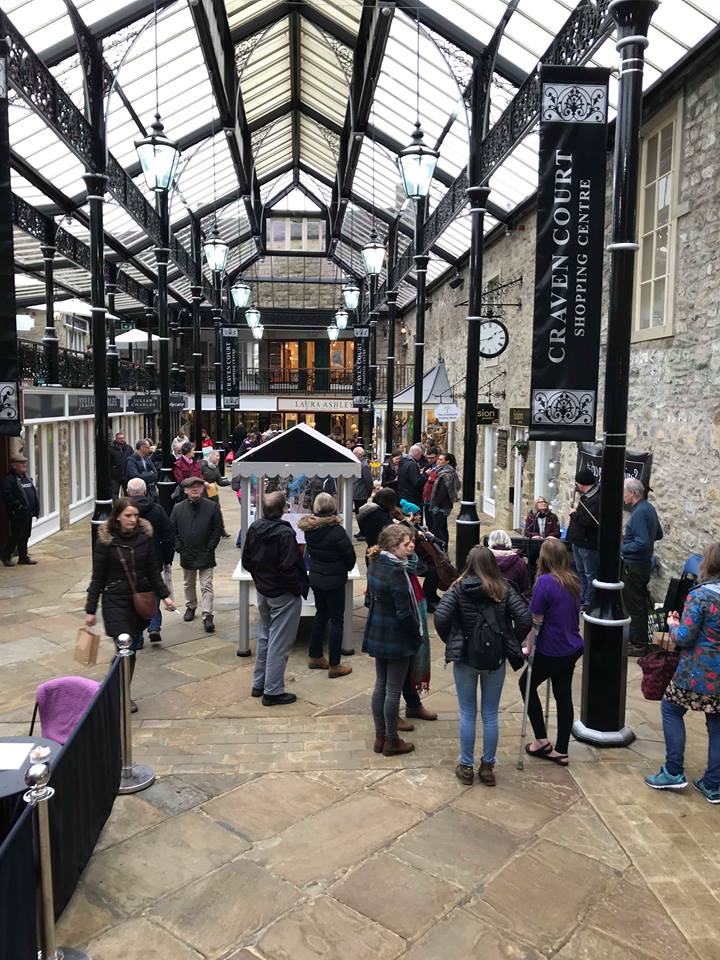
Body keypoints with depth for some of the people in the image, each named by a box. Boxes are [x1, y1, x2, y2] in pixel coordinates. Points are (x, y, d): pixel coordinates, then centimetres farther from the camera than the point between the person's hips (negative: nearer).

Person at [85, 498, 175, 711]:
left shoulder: (145, 536, 1)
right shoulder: (105, 540, -7)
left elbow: (153, 571, 7)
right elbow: (97, 577, -2)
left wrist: (164, 595, -2)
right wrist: (90, 609, -2)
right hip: (115, 602, -3)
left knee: (132, 648, 8)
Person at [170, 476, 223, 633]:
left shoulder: (212, 507, -6)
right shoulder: (178, 508, 0)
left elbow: (218, 530, -4)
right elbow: (172, 530, 5)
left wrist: (210, 548, -9)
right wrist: (179, 548, -4)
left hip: (206, 555, -3)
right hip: (187, 555, 3)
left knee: (206, 586, -4)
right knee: (189, 584, 20)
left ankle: (207, 615, -4)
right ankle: (190, 607, 39)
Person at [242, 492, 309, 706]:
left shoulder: (254, 529, -1)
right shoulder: (284, 533, -24)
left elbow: (246, 561, 7)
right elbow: (288, 568, -26)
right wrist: (300, 588, -11)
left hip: (263, 591, 8)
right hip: (284, 595, -8)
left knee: (264, 637, 21)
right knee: (279, 643, 1)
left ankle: (259, 684, 30)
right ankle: (272, 692, 8)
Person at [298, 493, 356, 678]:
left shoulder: (309, 529, -5)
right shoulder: (336, 531, -21)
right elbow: (350, 556, -11)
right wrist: (346, 568, 8)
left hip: (315, 578, 6)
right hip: (334, 580, -6)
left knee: (321, 615, 20)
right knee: (336, 620, 4)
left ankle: (315, 657, 31)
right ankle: (334, 665, 10)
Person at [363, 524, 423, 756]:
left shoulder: (375, 564, 3)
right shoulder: (396, 572, -24)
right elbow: (404, 613, -22)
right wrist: (417, 635, -8)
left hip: (377, 635, 8)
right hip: (397, 639, -8)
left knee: (380, 685, 17)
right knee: (393, 690, 5)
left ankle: (380, 737, 28)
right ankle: (391, 741, 19)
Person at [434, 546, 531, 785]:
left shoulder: (457, 589, -8)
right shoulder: (504, 589, -4)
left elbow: (440, 618, -18)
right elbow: (525, 618, -11)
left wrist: (450, 642, -1)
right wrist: (512, 644, 3)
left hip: (465, 658, -1)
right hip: (496, 658, 1)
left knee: (468, 715, 11)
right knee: (490, 715, 13)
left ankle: (466, 767, 22)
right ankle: (488, 767, 23)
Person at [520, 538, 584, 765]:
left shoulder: (545, 582, -21)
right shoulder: (573, 581, 1)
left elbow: (536, 621, -17)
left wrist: (529, 649, -7)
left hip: (551, 651, -7)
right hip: (572, 649, 7)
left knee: (527, 684, 16)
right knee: (563, 696, 14)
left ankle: (542, 740, 19)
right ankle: (561, 751, 22)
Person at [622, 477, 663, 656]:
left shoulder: (639, 513, -22)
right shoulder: (649, 507, 8)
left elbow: (642, 543, -28)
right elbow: (658, 534, 18)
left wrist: (621, 548, -18)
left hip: (634, 566, -10)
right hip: (644, 563, 10)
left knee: (635, 606, 0)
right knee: (640, 603, 19)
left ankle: (638, 645, 8)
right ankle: (638, 639, 30)